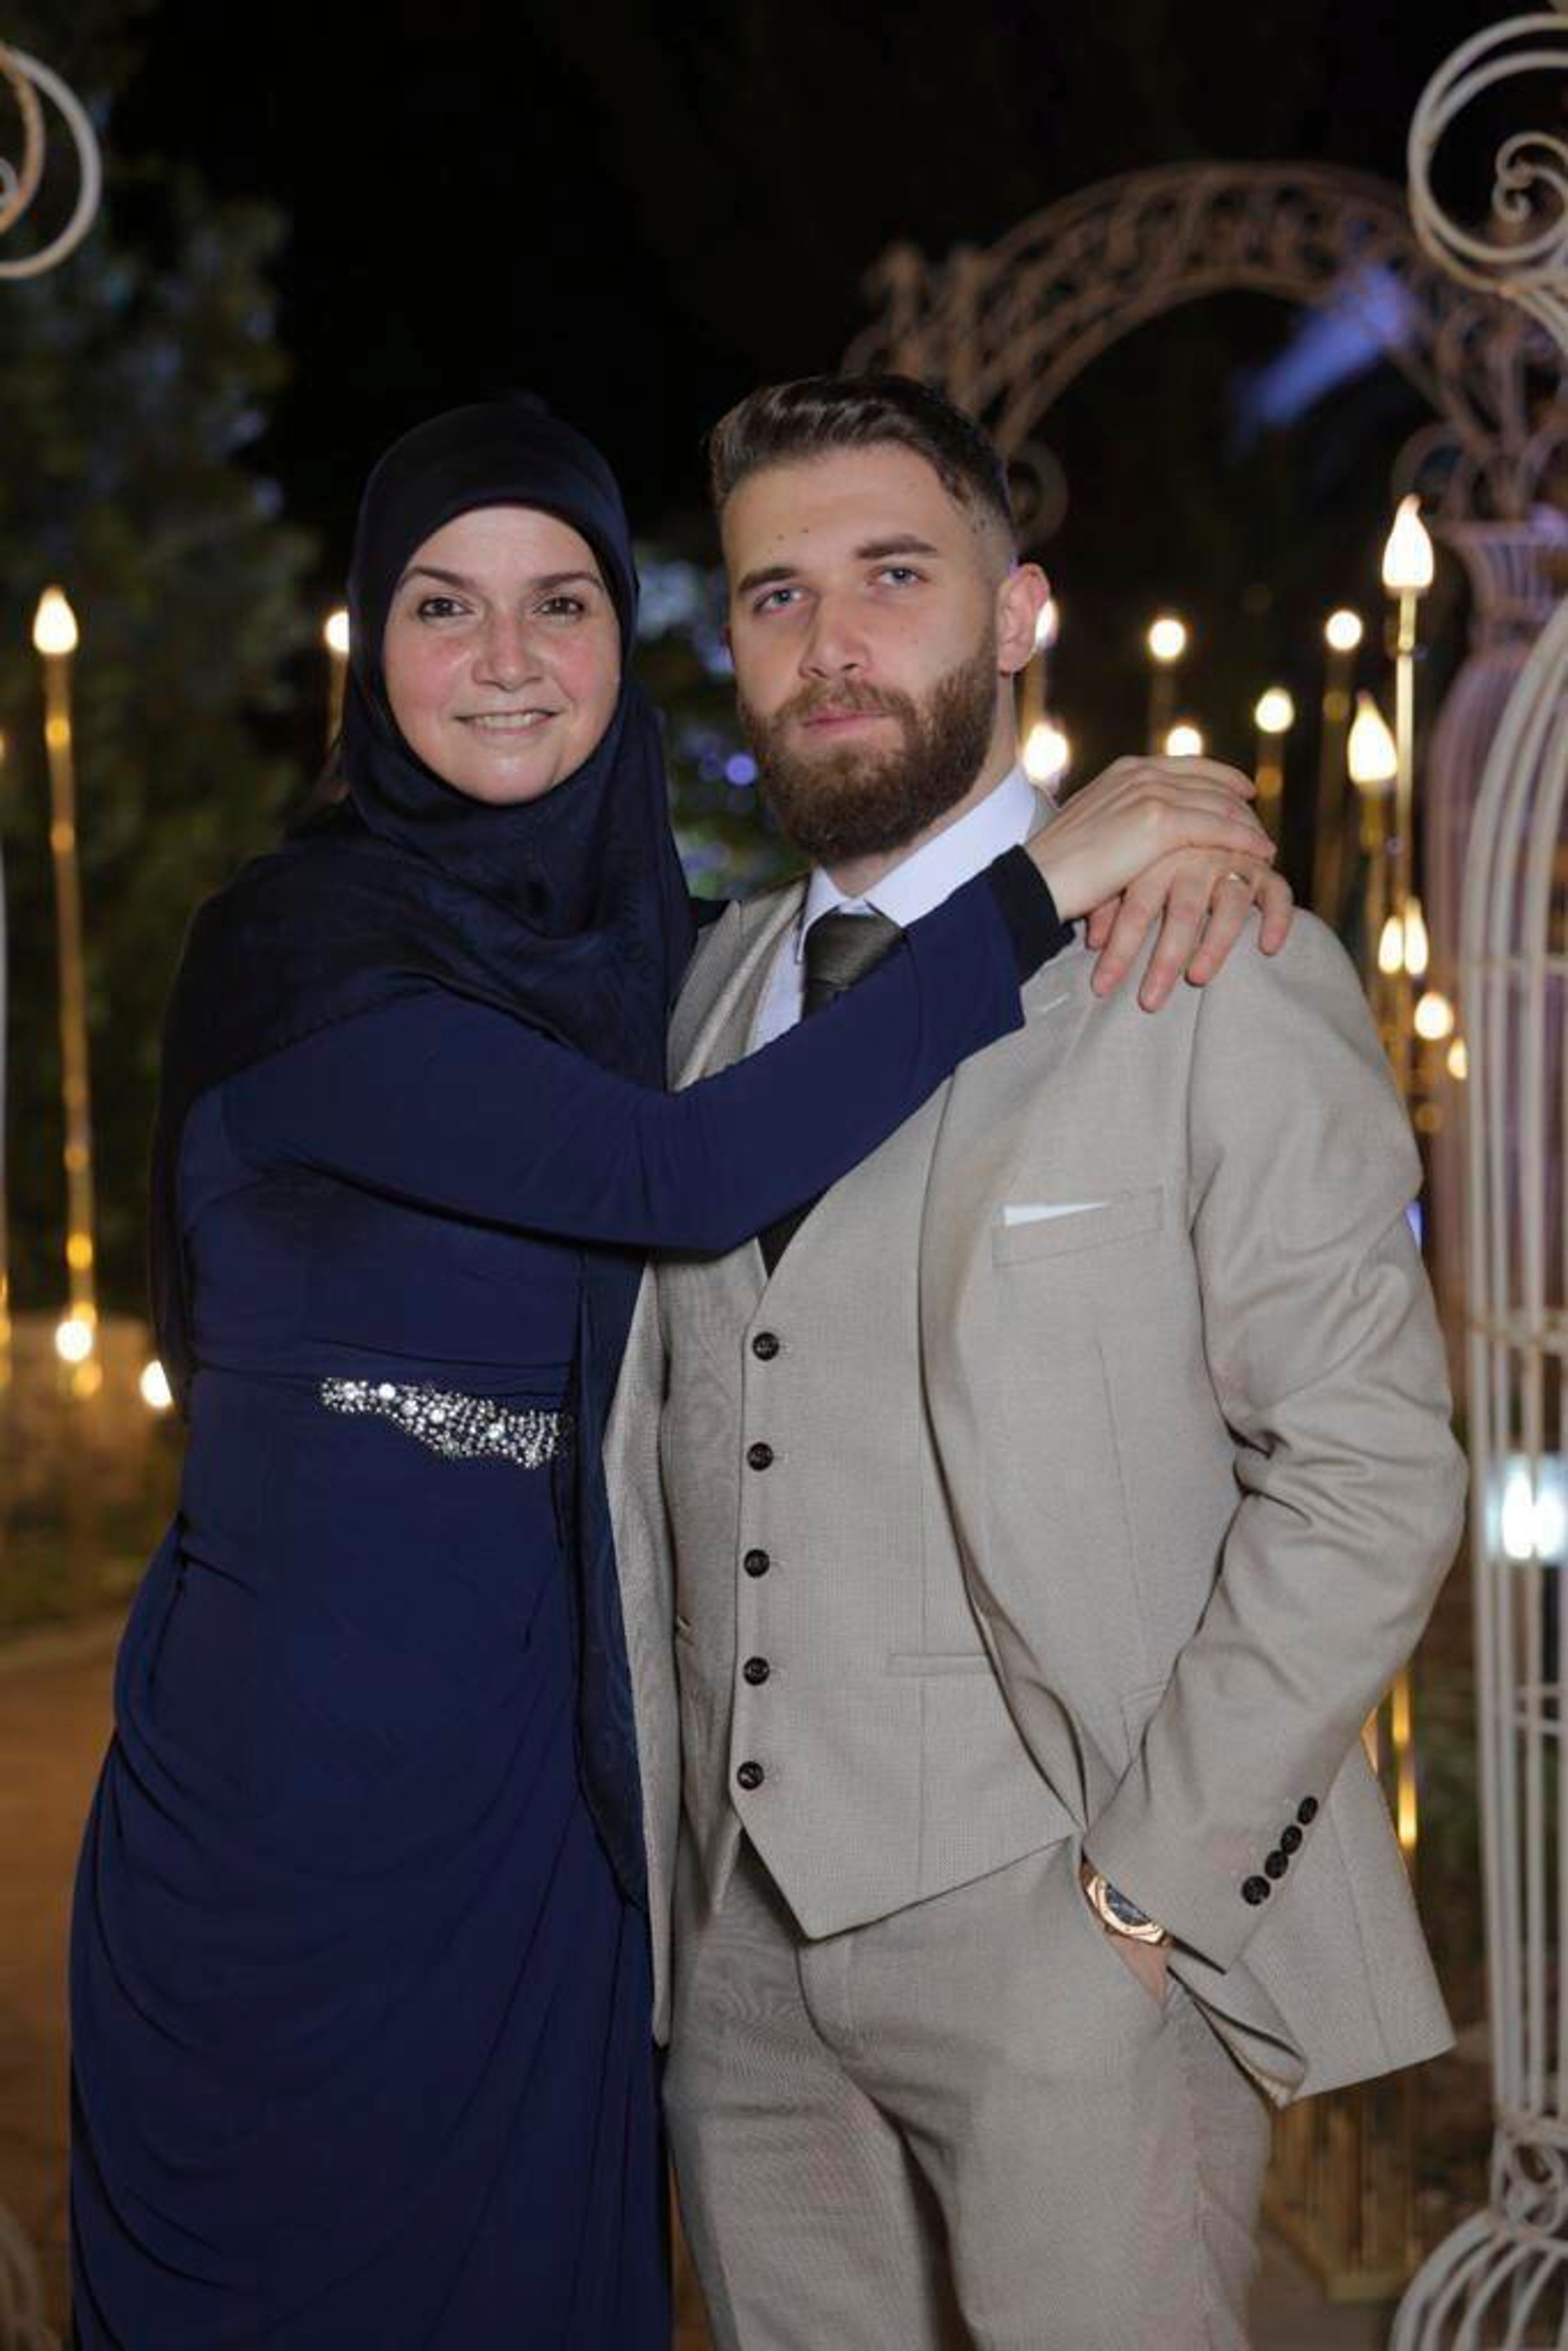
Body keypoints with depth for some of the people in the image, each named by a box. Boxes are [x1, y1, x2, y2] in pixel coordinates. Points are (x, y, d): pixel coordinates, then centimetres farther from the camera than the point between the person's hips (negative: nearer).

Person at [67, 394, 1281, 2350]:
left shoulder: (656, 940, 6)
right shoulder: (301, 948, -14)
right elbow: (683, 1178, -25)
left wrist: (1162, 856, -11)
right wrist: (1035, 891, -21)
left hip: (544, 1780, 5)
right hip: (299, 1771, -5)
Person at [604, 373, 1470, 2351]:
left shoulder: (1216, 983, -6)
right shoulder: (713, 985, 13)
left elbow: (1367, 1477, -10)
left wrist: (1145, 1883, -13)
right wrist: (655, 1851, 9)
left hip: (1066, 1936, -5)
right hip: (742, 1942, 5)